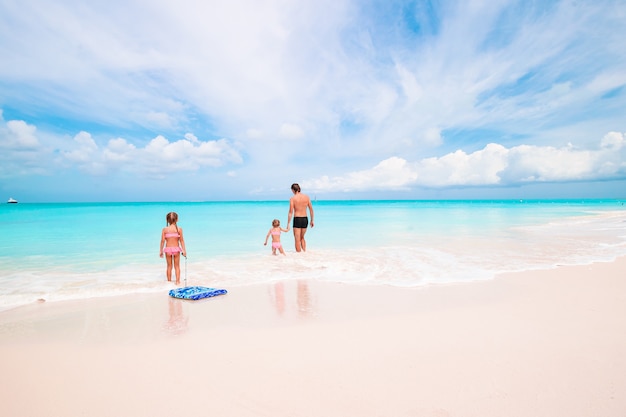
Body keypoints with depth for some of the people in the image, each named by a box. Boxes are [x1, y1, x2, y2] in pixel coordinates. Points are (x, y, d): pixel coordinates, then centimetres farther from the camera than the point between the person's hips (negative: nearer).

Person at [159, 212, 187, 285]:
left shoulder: (165, 229, -4)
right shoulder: (179, 229, -6)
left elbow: (162, 241, -3)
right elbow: (181, 240, -6)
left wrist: (161, 251, 6)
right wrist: (184, 250, 0)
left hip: (168, 249, 1)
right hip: (176, 249, -1)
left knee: (169, 266, 14)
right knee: (177, 266, 10)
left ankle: (169, 281, 22)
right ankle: (177, 281, 10)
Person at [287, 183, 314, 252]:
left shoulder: (292, 198, -7)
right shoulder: (307, 197, 5)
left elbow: (291, 212, -10)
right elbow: (311, 210, 7)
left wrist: (288, 224, -7)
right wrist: (312, 220, 16)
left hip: (297, 219, -4)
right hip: (305, 219, 5)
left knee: (297, 240, 4)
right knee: (302, 238, 22)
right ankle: (305, 252, 13)